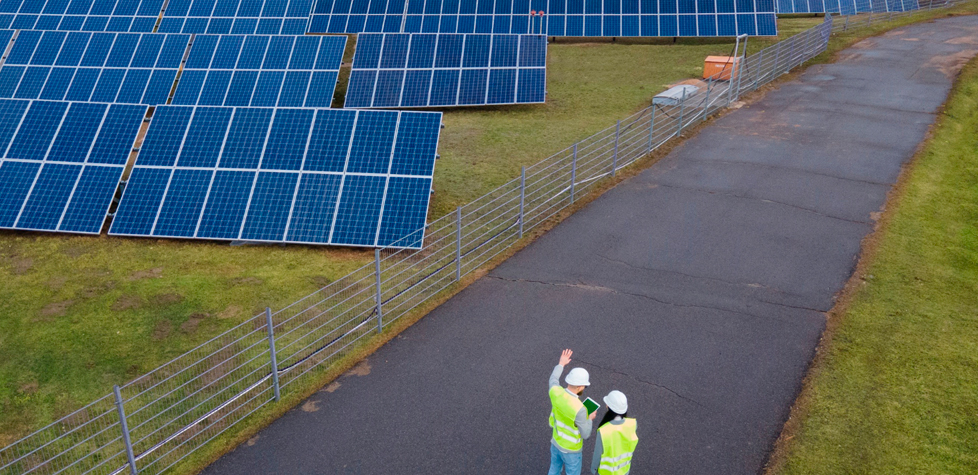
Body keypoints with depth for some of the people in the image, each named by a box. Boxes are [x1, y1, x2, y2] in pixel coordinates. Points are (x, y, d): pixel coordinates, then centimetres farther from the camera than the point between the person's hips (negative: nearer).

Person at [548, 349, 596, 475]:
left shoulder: (556, 392, -21)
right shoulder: (579, 409, -40)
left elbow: (553, 380, 6)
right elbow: (585, 434, -25)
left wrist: (561, 364, 20)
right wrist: (589, 419, -6)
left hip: (556, 442, 6)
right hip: (571, 450, -6)